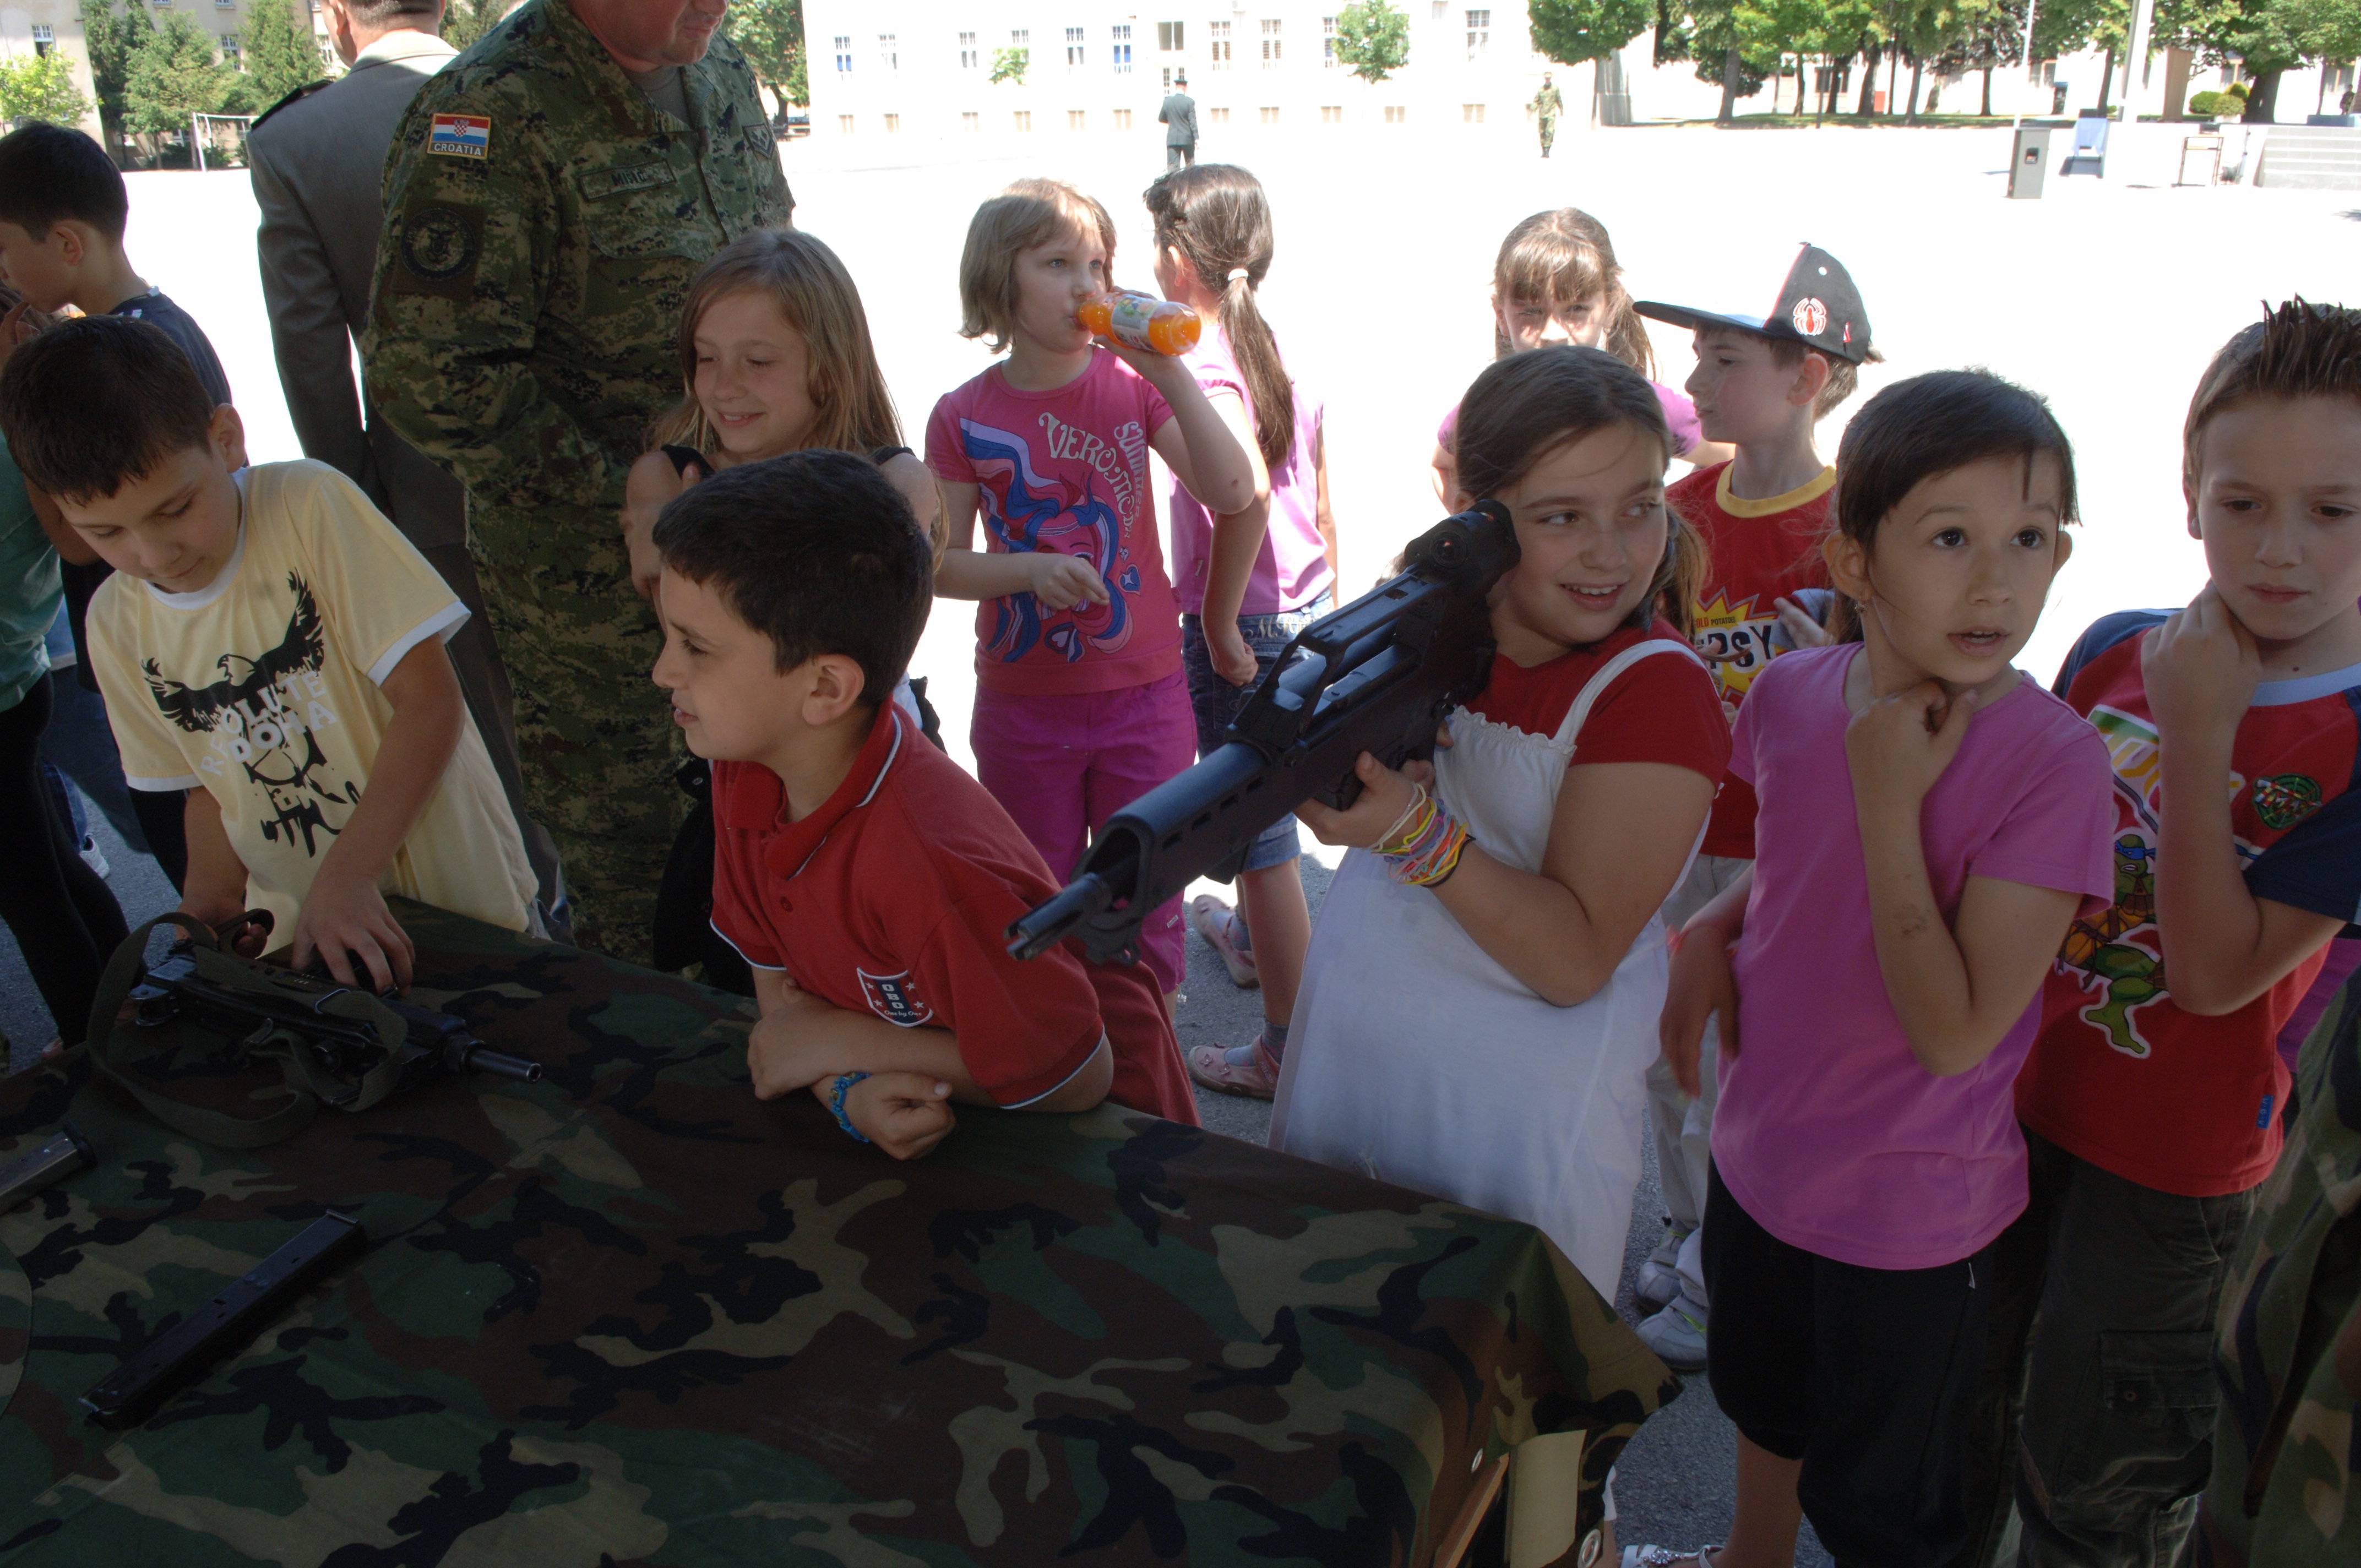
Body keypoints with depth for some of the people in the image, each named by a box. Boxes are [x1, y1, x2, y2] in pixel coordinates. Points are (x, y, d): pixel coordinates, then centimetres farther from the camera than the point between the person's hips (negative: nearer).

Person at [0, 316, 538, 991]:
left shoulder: (309, 506, -16)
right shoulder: (116, 625, 0)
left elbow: (430, 700, -18)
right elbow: (212, 785, 12)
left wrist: (348, 874, -23)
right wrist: (206, 911, -5)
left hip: (458, 900, -5)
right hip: (295, 925, 5)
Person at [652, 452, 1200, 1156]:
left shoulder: (929, 864, -34)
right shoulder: (745, 775, -11)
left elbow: (1074, 1079, -26)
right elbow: (780, 983, -2)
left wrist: (841, 1041, -20)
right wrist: (849, 1088, -23)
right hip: (919, 1118, 8)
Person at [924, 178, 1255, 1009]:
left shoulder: (1132, 384, -6)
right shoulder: (963, 417, -6)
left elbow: (1232, 494, -17)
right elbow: (939, 564, -4)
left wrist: (1169, 371, -25)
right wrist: (1031, 569, -22)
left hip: (1144, 697, 0)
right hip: (1022, 704, 0)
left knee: (1147, 903, 13)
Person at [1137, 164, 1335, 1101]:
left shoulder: (1201, 361, -17)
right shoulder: (1282, 348, 7)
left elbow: (1247, 493, -33)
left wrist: (1218, 622, -23)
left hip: (1241, 626, -9)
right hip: (1305, 613, 9)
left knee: (1261, 830, 0)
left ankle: (1290, 1049, 10)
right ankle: (1250, 938, 52)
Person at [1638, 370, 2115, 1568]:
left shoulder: (2051, 760, -26)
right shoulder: (1790, 695, -10)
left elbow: (1956, 1032, -28)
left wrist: (1892, 797, -30)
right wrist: (1710, 932, -8)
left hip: (1908, 1212, -5)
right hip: (1761, 1148, 6)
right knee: (1762, 1402, 32)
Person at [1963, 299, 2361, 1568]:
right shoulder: (2112, 651, -5)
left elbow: (2218, 972, -24)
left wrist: (2198, 735, -28)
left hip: (2174, 1167, -4)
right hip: (2016, 1096, 5)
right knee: (1964, 1426, 24)